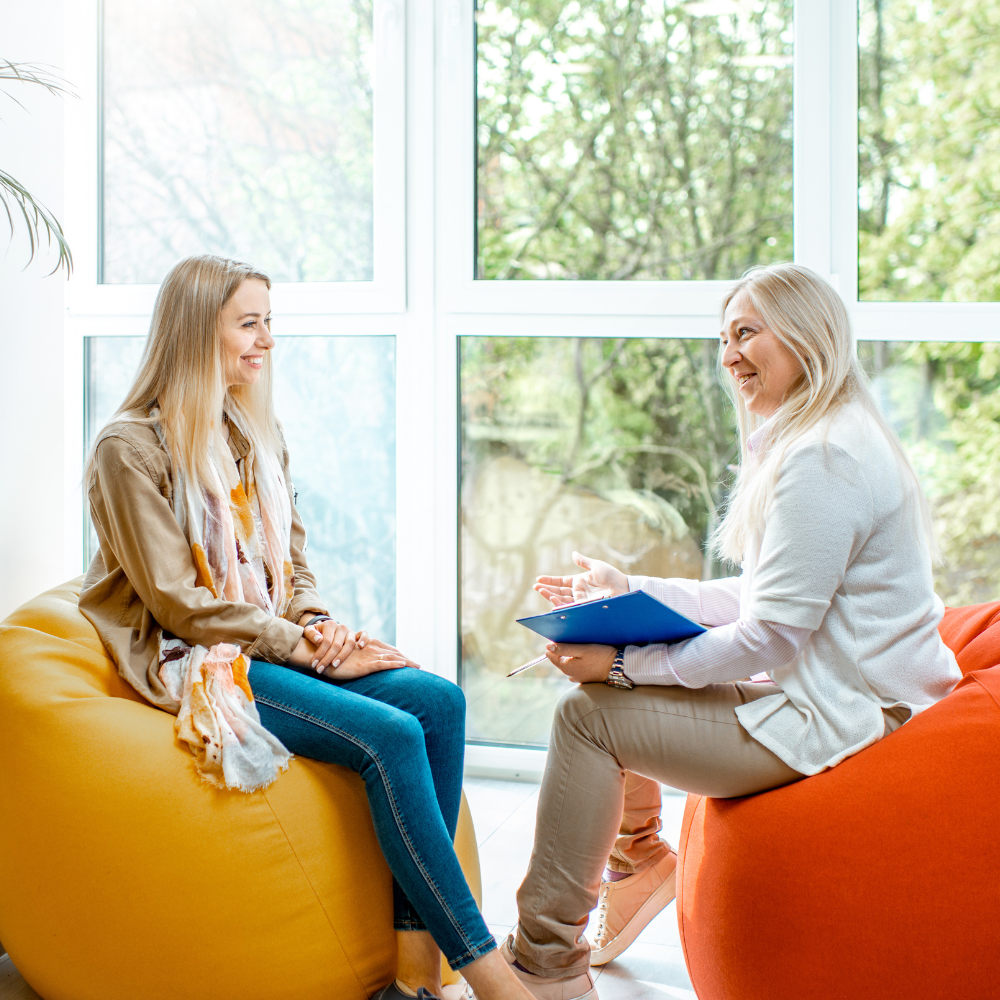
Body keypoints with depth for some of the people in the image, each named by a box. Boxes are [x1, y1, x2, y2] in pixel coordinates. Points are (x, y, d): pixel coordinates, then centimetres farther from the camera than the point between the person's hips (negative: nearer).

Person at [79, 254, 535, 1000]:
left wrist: (318, 625, -4)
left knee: (439, 699, -19)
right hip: (194, 661, -7)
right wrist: (305, 649, -15)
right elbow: (180, 602, -14)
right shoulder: (131, 448, -9)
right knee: (390, 736, -27)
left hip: (273, 644, 7)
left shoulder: (259, 434, 15)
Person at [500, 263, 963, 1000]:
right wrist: (626, 592, 13)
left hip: (835, 724, -11)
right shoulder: (806, 441, 13)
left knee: (589, 713, -11)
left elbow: (769, 636, -23)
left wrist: (624, 662, -17)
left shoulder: (823, 457, -21)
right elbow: (754, 599, 15)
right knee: (614, 678, 13)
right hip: (836, 698, 11)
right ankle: (636, 859, 31)